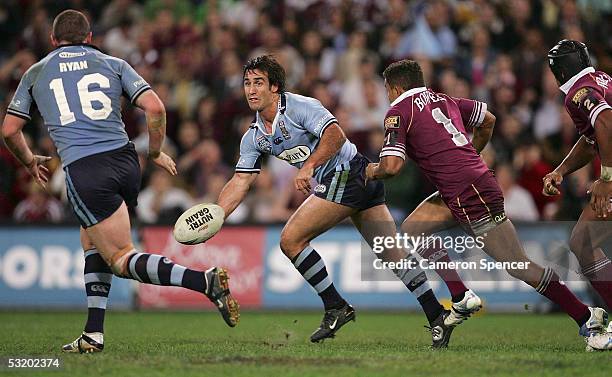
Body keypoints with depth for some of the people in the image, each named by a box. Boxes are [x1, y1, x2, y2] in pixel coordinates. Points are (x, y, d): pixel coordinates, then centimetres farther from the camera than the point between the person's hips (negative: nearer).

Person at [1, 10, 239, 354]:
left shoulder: (36, 73, 16)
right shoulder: (114, 64, 15)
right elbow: (155, 108, 2)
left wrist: (30, 161, 37)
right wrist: (156, 153, 17)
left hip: (83, 171, -4)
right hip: (125, 160, 4)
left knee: (122, 259, -2)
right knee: (92, 241, 24)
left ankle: (205, 281, -26)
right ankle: (94, 334, 16)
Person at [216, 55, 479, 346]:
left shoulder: (299, 106, -11)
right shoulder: (253, 137, 13)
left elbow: (335, 135, -24)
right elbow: (239, 183, 10)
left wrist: (308, 166, -34)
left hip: (348, 172, -8)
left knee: (291, 240, -10)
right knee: (395, 256, 5)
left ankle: (336, 307, -4)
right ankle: (439, 316, 5)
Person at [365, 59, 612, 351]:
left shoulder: (398, 112, -3)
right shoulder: (442, 100, 19)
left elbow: (392, 166, -13)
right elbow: (488, 120, 28)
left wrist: (374, 171, 9)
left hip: (470, 195, -9)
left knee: (518, 266, -8)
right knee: (411, 229, 16)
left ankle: (587, 318, -7)